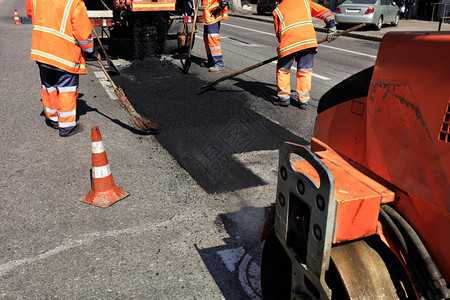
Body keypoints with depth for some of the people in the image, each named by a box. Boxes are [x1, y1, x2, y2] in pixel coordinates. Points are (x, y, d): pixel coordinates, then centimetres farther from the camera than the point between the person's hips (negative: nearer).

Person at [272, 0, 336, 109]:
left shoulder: (277, 10, 21)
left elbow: (278, 33, 21)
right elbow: (325, 12, 23)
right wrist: (332, 29, 30)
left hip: (289, 42, -1)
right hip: (309, 39, 2)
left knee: (283, 70, 17)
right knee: (305, 71, 12)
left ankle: (284, 97, 20)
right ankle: (303, 100, 13)